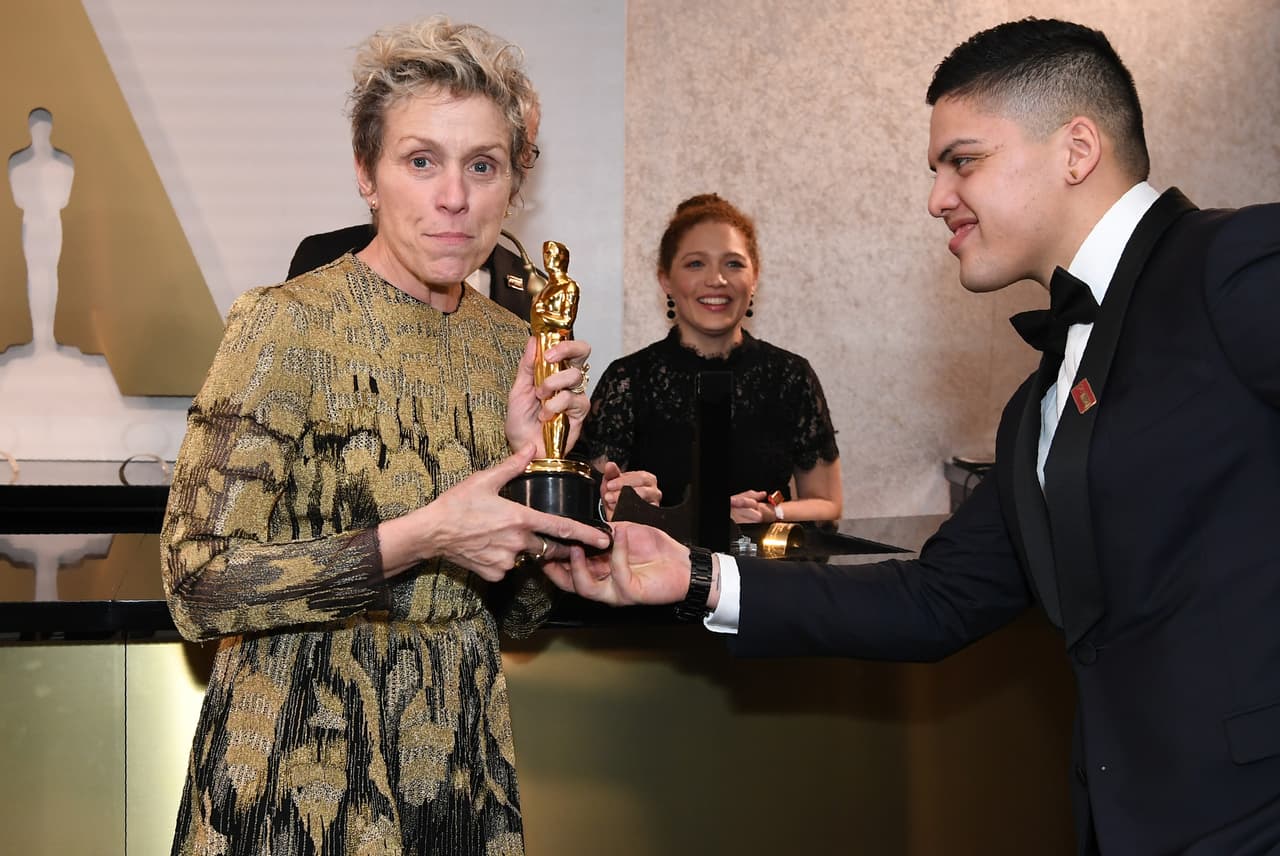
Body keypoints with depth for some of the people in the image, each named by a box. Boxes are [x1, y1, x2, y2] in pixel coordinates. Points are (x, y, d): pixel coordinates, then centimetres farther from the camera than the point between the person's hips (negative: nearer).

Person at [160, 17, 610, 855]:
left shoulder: (511, 344, 1)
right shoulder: (287, 325, -15)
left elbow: (519, 606, 6)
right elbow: (200, 582, -19)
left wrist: (535, 458, -10)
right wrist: (420, 539, -25)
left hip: (458, 754, 5)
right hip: (302, 766, -5)